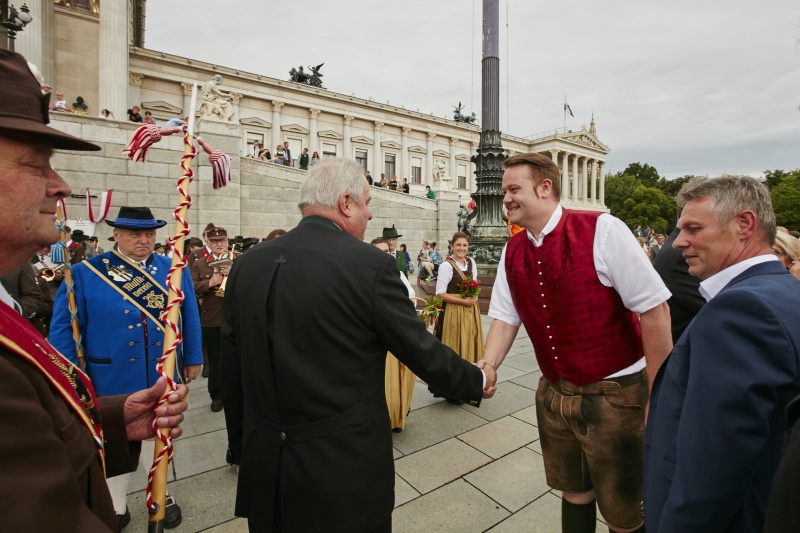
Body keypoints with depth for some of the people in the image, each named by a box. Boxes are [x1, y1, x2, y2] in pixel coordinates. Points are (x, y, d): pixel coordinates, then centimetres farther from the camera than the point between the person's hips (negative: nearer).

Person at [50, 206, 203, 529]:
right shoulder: (84, 273, -7)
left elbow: (189, 319, 3)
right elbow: (64, 329, -6)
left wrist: (192, 358, 4)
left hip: (163, 377, 2)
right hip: (112, 380, -1)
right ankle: (115, 508, 43)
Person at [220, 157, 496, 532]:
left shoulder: (246, 264, -3)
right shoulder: (369, 265, -19)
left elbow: (231, 371, 4)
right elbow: (421, 350, -11)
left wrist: (242, 449, 17)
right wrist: (477, 380, 8)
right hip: (344, 468, -4)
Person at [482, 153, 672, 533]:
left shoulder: (602, 231, -18)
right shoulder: (511, 252, 0)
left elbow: (655, 309, -17)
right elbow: (505, 317, 1)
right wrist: (487, 366, -15)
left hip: (614, 392, -4)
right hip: (553, 393, 5)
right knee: (573, 492, 24)